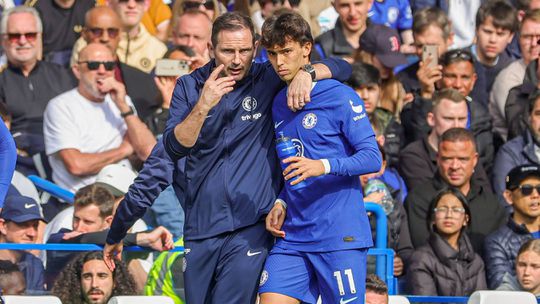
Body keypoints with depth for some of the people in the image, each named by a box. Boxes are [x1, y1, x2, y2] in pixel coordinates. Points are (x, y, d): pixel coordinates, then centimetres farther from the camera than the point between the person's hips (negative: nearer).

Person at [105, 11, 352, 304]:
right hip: (200, 230, 2)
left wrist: (306, 73, -20)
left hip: (250, 228, -2)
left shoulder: (268, 80, 0)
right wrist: (202, 106, -22)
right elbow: (174, 148, -7)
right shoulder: (189, 87, 4)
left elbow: (340, 68, 1)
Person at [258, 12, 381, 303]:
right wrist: (281, 204, 8)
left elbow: (373, 157, -11)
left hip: (340, 236, -6)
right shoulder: (278, 104, 16)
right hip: (292, 235, 6)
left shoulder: (340, 97, -6)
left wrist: (324, 166, -27)